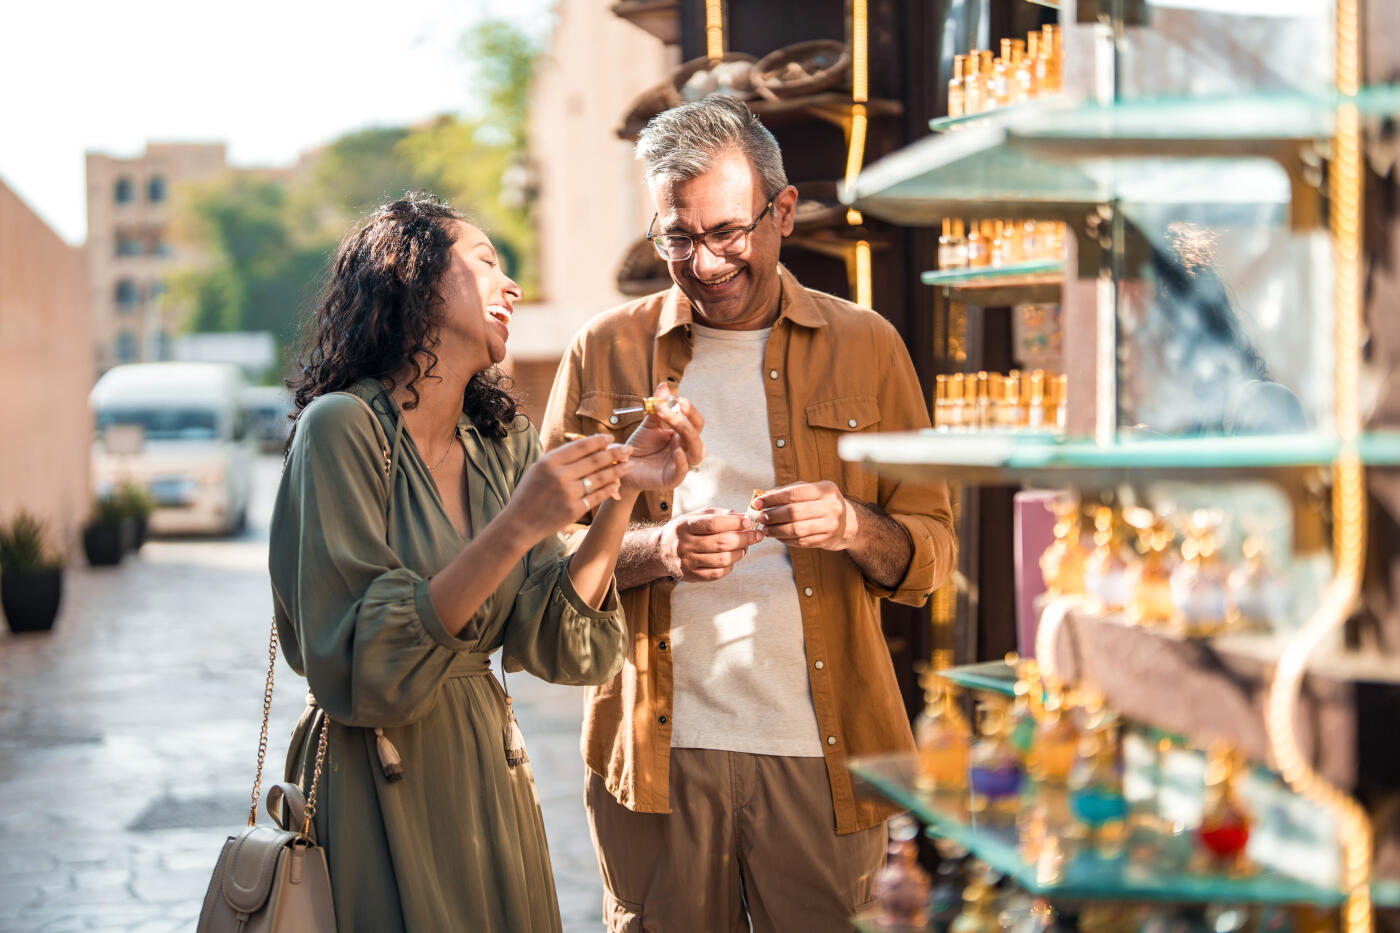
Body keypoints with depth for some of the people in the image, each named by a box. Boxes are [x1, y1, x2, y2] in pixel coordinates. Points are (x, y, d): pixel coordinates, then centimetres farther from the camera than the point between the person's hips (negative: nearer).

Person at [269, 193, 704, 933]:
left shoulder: (506, 441, 6)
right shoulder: (343, 426, -14)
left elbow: (554, 644, -2)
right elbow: (359, 665, -22)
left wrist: (622, 493, -10)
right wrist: (514, 531, -27)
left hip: (486, 774, 6)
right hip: (379, 783, -6)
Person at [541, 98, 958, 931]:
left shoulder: (865, 347, 6)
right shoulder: (606, 353, 6)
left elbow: (934, 552, 6)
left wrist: (854, 527, -16)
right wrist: (658, 549, -15)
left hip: (820, 755, 0)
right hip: (655, 753, 0)